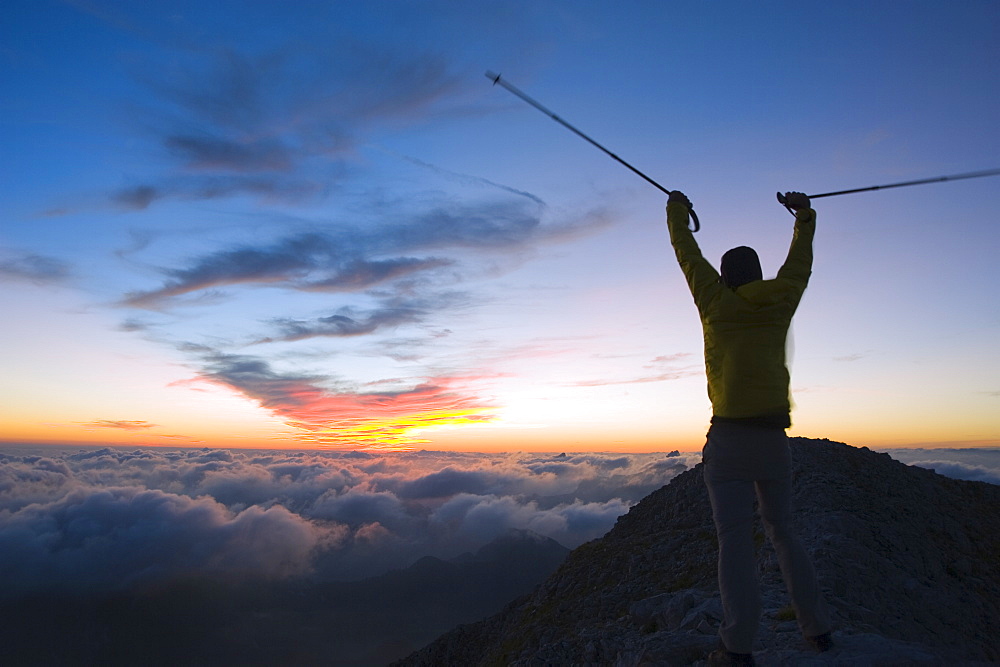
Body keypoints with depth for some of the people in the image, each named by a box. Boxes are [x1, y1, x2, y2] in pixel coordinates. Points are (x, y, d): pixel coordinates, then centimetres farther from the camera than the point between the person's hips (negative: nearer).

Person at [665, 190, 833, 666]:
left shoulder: (717, 302, 2)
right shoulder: (780, 302, 9)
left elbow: (687, 253, 13)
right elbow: (800, 263, 27)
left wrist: (677, 210, 29)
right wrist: (804, 215, 41)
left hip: (729, 438, -4)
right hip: (774, 438, 4)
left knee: (735, 540, -5)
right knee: (783, 533, 18)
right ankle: (817, 629, 22)